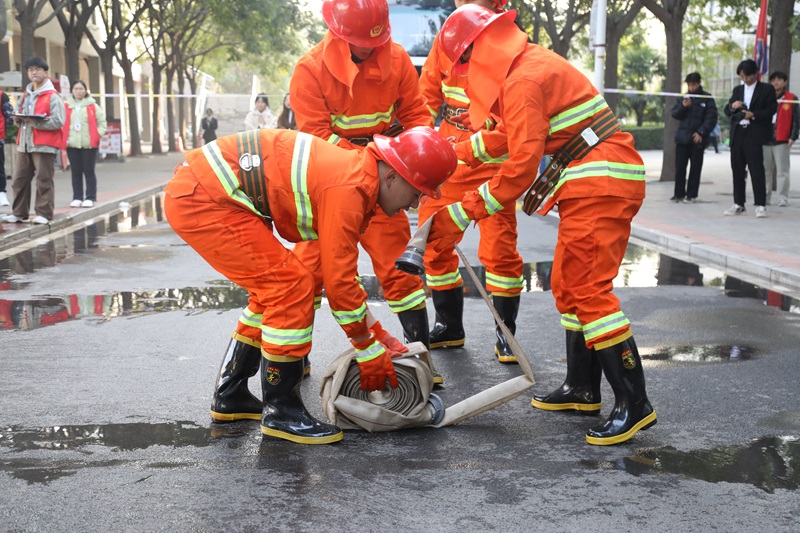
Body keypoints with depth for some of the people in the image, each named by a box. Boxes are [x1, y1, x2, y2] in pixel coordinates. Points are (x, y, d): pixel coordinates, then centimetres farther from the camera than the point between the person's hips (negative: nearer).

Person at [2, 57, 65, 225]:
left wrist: (36, 121, -21)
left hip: (44, 145, -7)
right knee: (19, 180, 7)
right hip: (24, 143, 7)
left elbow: (58, 122, -13)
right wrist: (17, 118, 3)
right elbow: (17, 113, 27)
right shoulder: (25, 95, 17)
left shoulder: (53, 96, -5)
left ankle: (44, 214, 1)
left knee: (43, 181, -4)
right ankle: (19, 213, 15)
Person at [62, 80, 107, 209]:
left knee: (89, 171, 1)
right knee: (76, 172, 6)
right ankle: (77, 198, 12)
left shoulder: (93, 106, 3)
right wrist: (63, 138, -4)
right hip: (72, 144, 2)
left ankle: (90, 198, 6)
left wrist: (98, 135, -7)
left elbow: (102, 122, 5)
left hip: (89, 144, -2)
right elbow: (61, 123, 7)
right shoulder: (67, 106, 6)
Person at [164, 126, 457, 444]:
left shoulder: (355, 171, 9)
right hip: (202, 199, -10)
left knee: (274, 287, 16)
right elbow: (338, 281, -16)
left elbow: (340, 267, 19)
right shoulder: (350, 192, -21)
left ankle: (230, 397, 28)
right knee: (291, 287, -11)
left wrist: (375, 331, 21)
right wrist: (369, 349, -3)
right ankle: (281, 412, 1)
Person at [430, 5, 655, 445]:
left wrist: (462, 214, -18)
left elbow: (521, 167, -22)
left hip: (600, 185, -10)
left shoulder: (524, 81, -17)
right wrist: (460, 153, 26)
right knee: (568, 284, 14)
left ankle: (634, 404, -8)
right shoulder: (531, 64, 15)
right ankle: (582, 389, 23)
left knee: (588, 289, -12)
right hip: (592, 182, 10)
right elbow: (515, 137, 26)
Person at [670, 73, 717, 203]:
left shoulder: (707, 98, 0)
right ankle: (679, 194, 9)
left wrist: (701, 132, -13)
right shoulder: (683, 97, 11)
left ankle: (691, 195, 8)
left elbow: (711, 118, -4)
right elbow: (674, 114, 7)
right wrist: (683, 106, -11)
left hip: (697, 139, -3)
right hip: (682, 137, 3)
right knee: (680, 167, 1)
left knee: (695, 168, 2)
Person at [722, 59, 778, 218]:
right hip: (737, 134, 5)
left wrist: (753, 115, -15)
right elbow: (727, 111, 16)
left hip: (755, 135, -5)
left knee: (757, 170, -8)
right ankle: (739, 204, 15)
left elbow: (771, 110, -3)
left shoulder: (766, 89, 4)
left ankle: (760, 205, -7)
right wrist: (732, 106, -6)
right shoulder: (737, 90, 18)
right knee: (737, 170, 7)